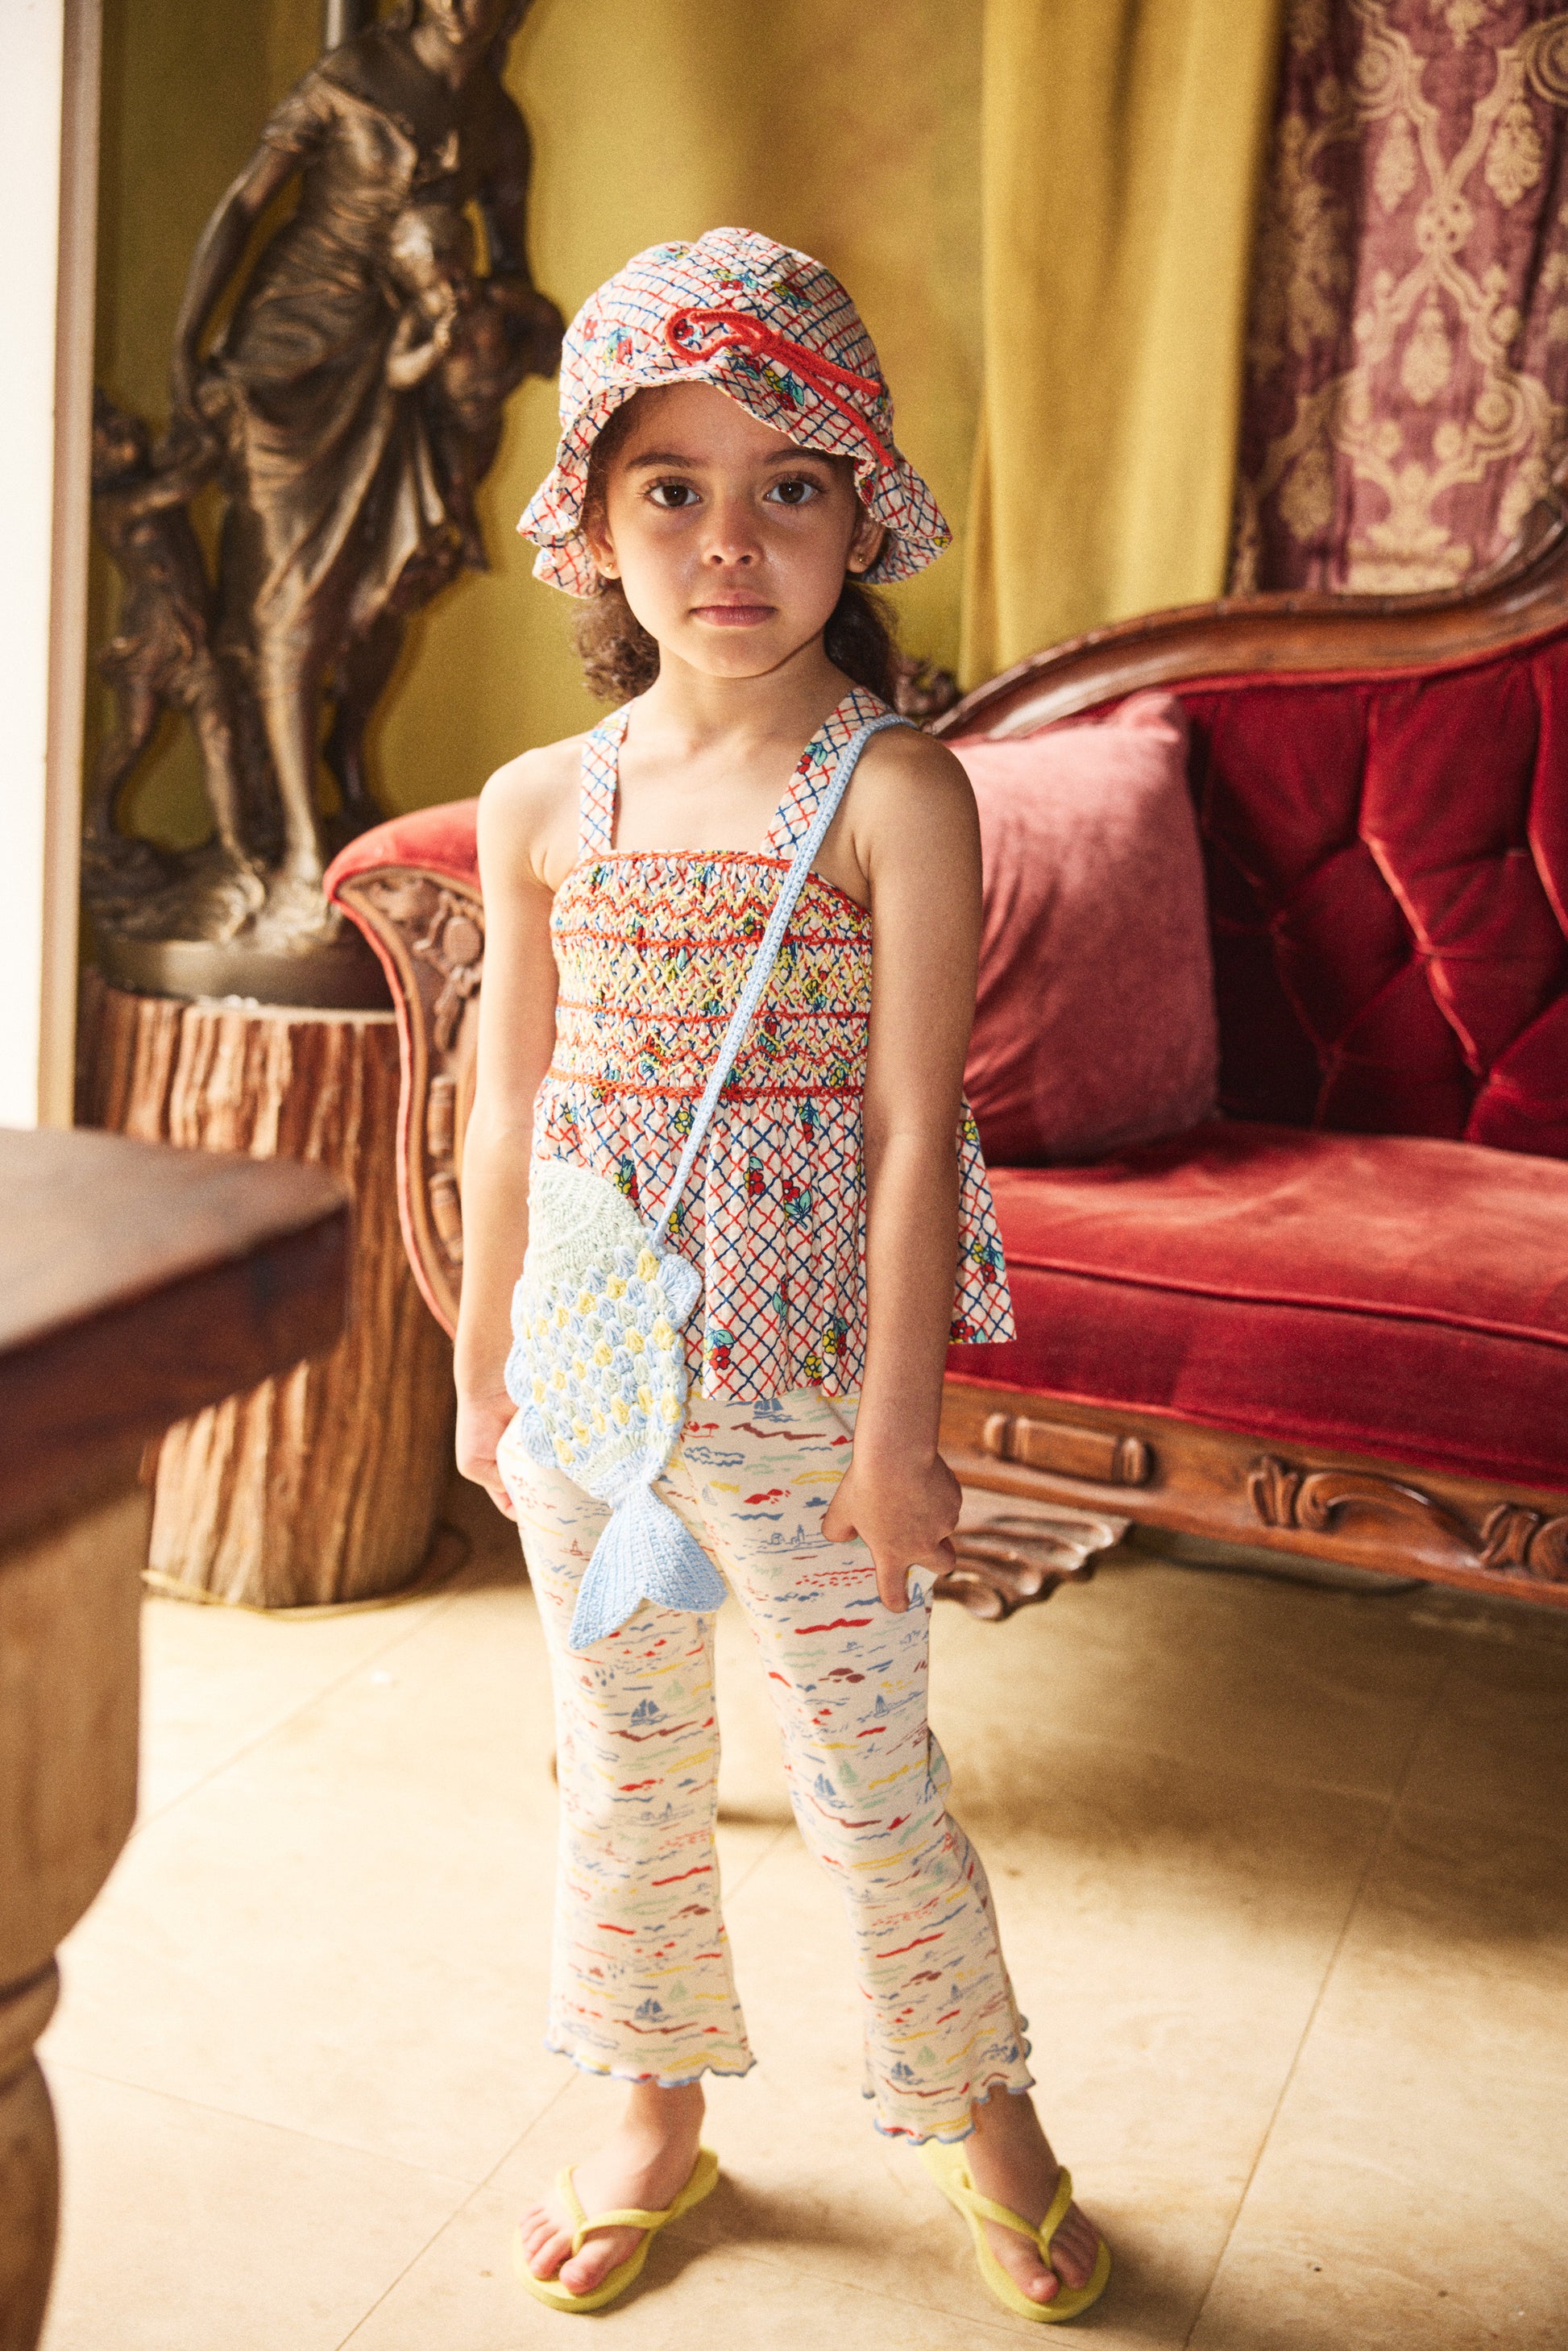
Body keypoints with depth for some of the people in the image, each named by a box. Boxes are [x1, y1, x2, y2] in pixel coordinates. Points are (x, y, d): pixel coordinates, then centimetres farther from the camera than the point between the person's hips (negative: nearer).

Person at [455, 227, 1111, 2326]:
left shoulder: (896, 793, -11)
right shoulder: (540, 805, 1)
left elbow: (909, 1124, -12)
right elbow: (510, 1108, 7)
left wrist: (897, 1425, -12)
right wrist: (486, 1369, 10)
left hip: (801, 1389, -4)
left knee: (872, 1782, 10)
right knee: (622, 1772, 18)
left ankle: (982, 2113, 36)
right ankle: (659, 2118, 40)